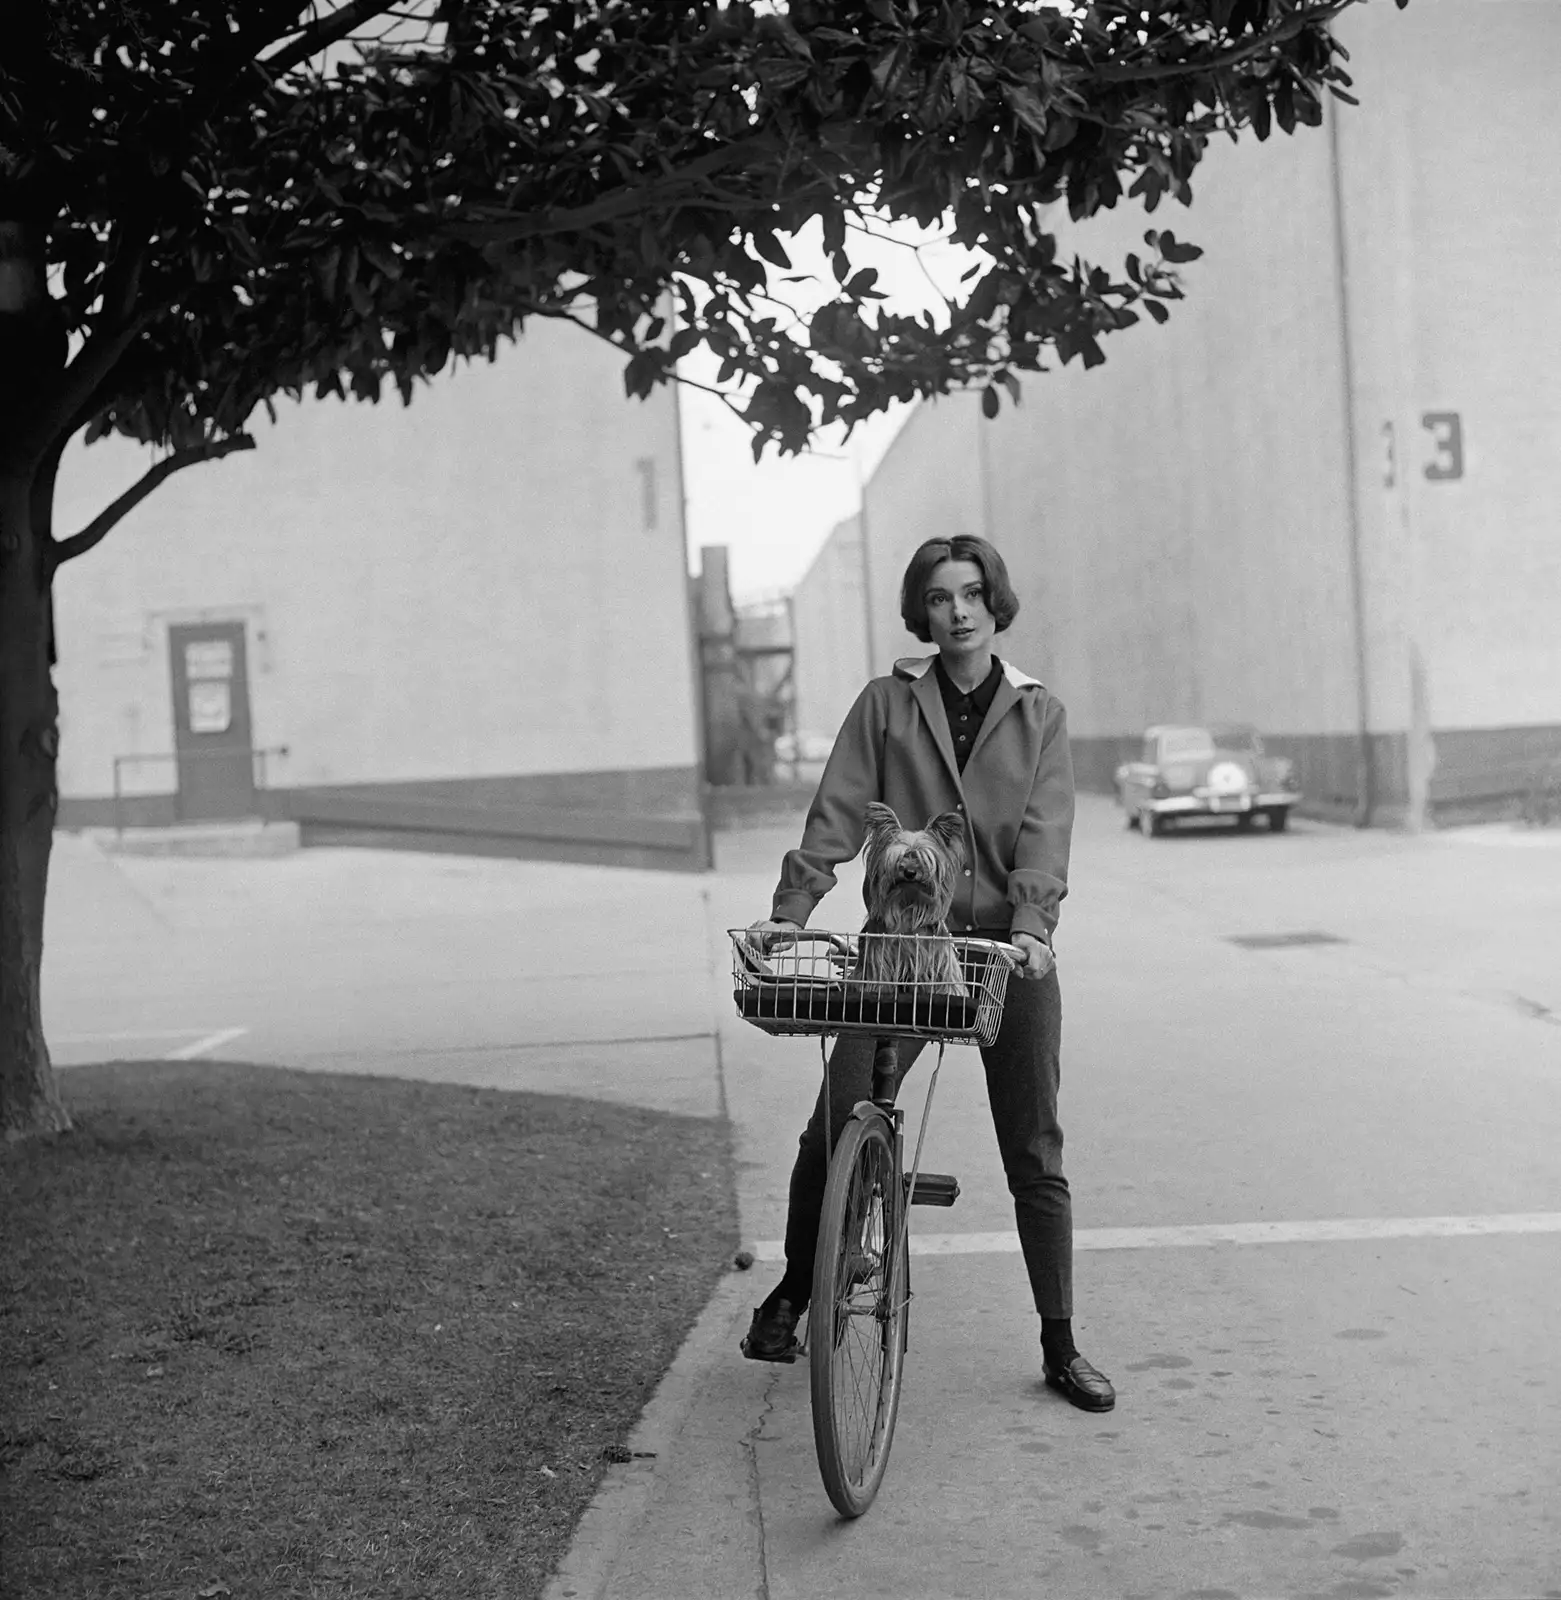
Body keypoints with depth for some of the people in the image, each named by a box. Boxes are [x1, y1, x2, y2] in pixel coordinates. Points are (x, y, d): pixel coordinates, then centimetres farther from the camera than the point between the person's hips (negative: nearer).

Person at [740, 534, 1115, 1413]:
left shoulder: (1039, 714, 7)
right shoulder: (887, 703, 5)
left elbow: (1046, 832, -5)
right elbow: (837, 814, -2)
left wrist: (1031, 923, -22)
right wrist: (790, 909, -15)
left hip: (1011, 951, 1)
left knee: (1037, 1158, 5)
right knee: (832, 1130, -6)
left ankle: (1061, 1348, 16)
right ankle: (791, 1295, 18)